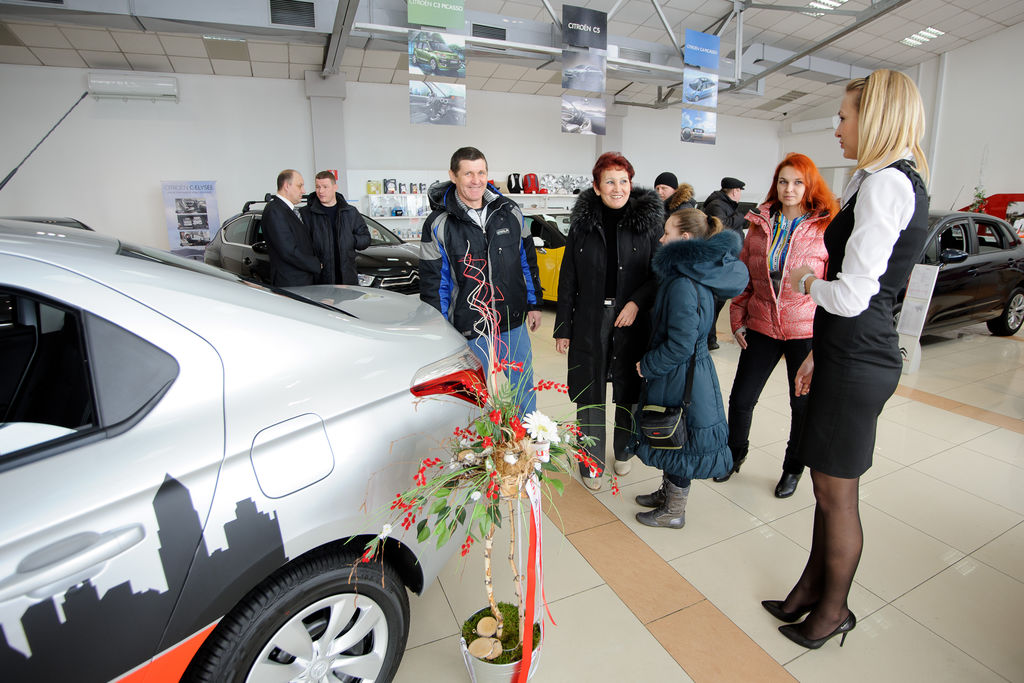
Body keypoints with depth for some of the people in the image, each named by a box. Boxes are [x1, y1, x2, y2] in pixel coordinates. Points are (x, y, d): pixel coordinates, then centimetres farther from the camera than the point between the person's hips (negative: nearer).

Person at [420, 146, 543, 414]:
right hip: (470, 331, -3)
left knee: (524, 389, 18)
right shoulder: (438, 224, -8)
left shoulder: (509, 211, 2)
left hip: (515, 324, 4)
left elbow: (527, 260, 12)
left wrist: (534, 304, 11)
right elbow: (432, 282, -5)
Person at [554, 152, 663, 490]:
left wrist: (637, 301, -14)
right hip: (590, 321, 0)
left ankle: (623, 452, 36)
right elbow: (568, 279, 4)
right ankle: (592, 464, 23)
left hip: (632, 321, 0)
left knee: (628, 392, 12)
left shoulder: (647, 220, 0)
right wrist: (562, 328, 2)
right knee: (590, 395, 6)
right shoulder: (582, 222, 2)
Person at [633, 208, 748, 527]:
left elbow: (680, 345, -26)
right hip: (688, 371, 9)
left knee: (678, 443, 8)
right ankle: (668, 493, 43)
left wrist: (647, 365, -12)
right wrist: (651, 363, 15)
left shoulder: (683, 285, -26)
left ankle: (674, 512, 27)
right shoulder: (698, 277, 5)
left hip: (680, 377, -9)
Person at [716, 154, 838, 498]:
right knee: (740, 399, 8)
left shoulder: (828, 227, -5)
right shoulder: (760, 223, 6)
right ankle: (736, 453, 34)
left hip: (807, 330, -2)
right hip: (761, 326, 3)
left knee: (803, 404, 12)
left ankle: (793, 468, 34)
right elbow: (743, 273, 9)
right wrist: (738, 317, 5)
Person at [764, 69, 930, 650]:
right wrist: (817, 355, 19)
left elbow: (851, 297, -23)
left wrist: (804, 280, -2)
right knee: (829, 485, 19)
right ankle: (813, 586, 37)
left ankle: (834, 609, 30)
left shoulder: (884, 183, -16)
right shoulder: (901, 182, 16)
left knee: (836, 492, 7)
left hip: (857, 363, -10)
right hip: (849, 354, 10)